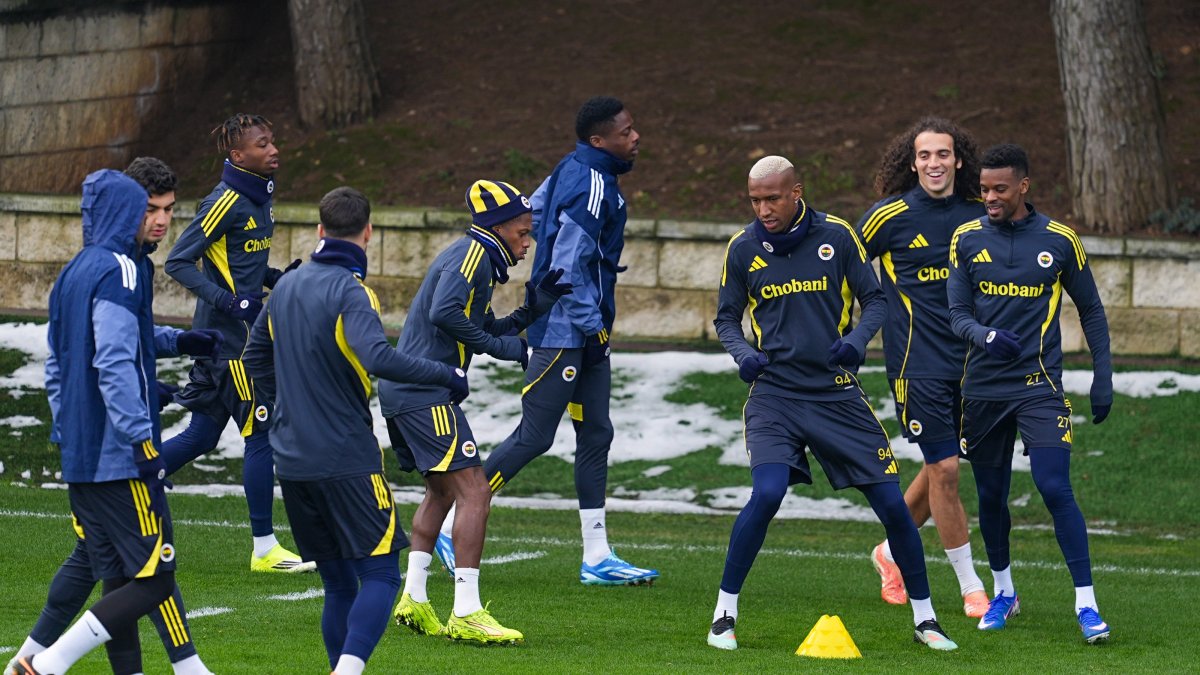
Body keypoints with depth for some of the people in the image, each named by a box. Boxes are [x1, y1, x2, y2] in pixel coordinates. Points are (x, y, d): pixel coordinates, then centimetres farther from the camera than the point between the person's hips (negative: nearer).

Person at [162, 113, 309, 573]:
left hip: (242, 332, 9)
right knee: (262, 433, -4)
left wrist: (277, 279, 7)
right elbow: (178, 262, -16)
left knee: (201, 436, 13)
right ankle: (264, 549, 3)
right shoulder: (225, 203, -15)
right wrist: (229, 301, -23)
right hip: (231, 340, -9)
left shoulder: (258, 199, 12)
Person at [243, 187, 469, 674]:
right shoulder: (349, 291, -13)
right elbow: (378, 358, -29)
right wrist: (446, 376, -19)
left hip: (291, 463, 7)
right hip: (347, 460, -7)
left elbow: (257, 355, 26)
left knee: (338, 585, 14)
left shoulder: (287, 286, 11)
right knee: (380, 576, -5)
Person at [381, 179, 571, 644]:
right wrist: (502, 347, -15)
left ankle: (413, 600, 20)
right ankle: (466, 614, -15)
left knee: (441, 491, 23)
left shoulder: (472, 256, 21)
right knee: (473, 491, -11)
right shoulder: (473, 254, -9)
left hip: (401, 391, 11)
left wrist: (532, 310, 14)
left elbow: (481, 330, 23)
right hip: (425, 392, -11)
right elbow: (444, 314, -25)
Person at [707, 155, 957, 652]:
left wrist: (857, 340, -14)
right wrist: (743, 354, -9)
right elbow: (726, 317, 12)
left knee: (890, 502, 0)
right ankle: (724, 614, -8)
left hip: (837, 392, 1)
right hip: (775, 392, -1)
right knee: (767, 493, -23)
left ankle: (924, 619, 17)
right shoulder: (743, 248, 0)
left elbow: (875, 300, 5)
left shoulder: (835, 236, -2)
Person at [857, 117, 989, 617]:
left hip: (967, 359, 5)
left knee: (941, 467, 12)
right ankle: (971, 589, 3)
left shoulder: (979, 214, 3)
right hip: (917, 363, -5)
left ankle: (892, 551, 35)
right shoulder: (890, 216, -9)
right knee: (944, 469, -6)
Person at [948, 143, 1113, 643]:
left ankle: (1086, 603, -11)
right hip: (983, 389, 2)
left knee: (1055, 489, -14)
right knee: (990, 496, 9)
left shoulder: (1059, 241, -1)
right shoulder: (967, 240, 2)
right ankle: (1003, 592, 30)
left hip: (1039, 386, -2)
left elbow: (1091, 310, 10)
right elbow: (957, 314, 1)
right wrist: (986, 336, -21)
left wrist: (1103, 378, 5)